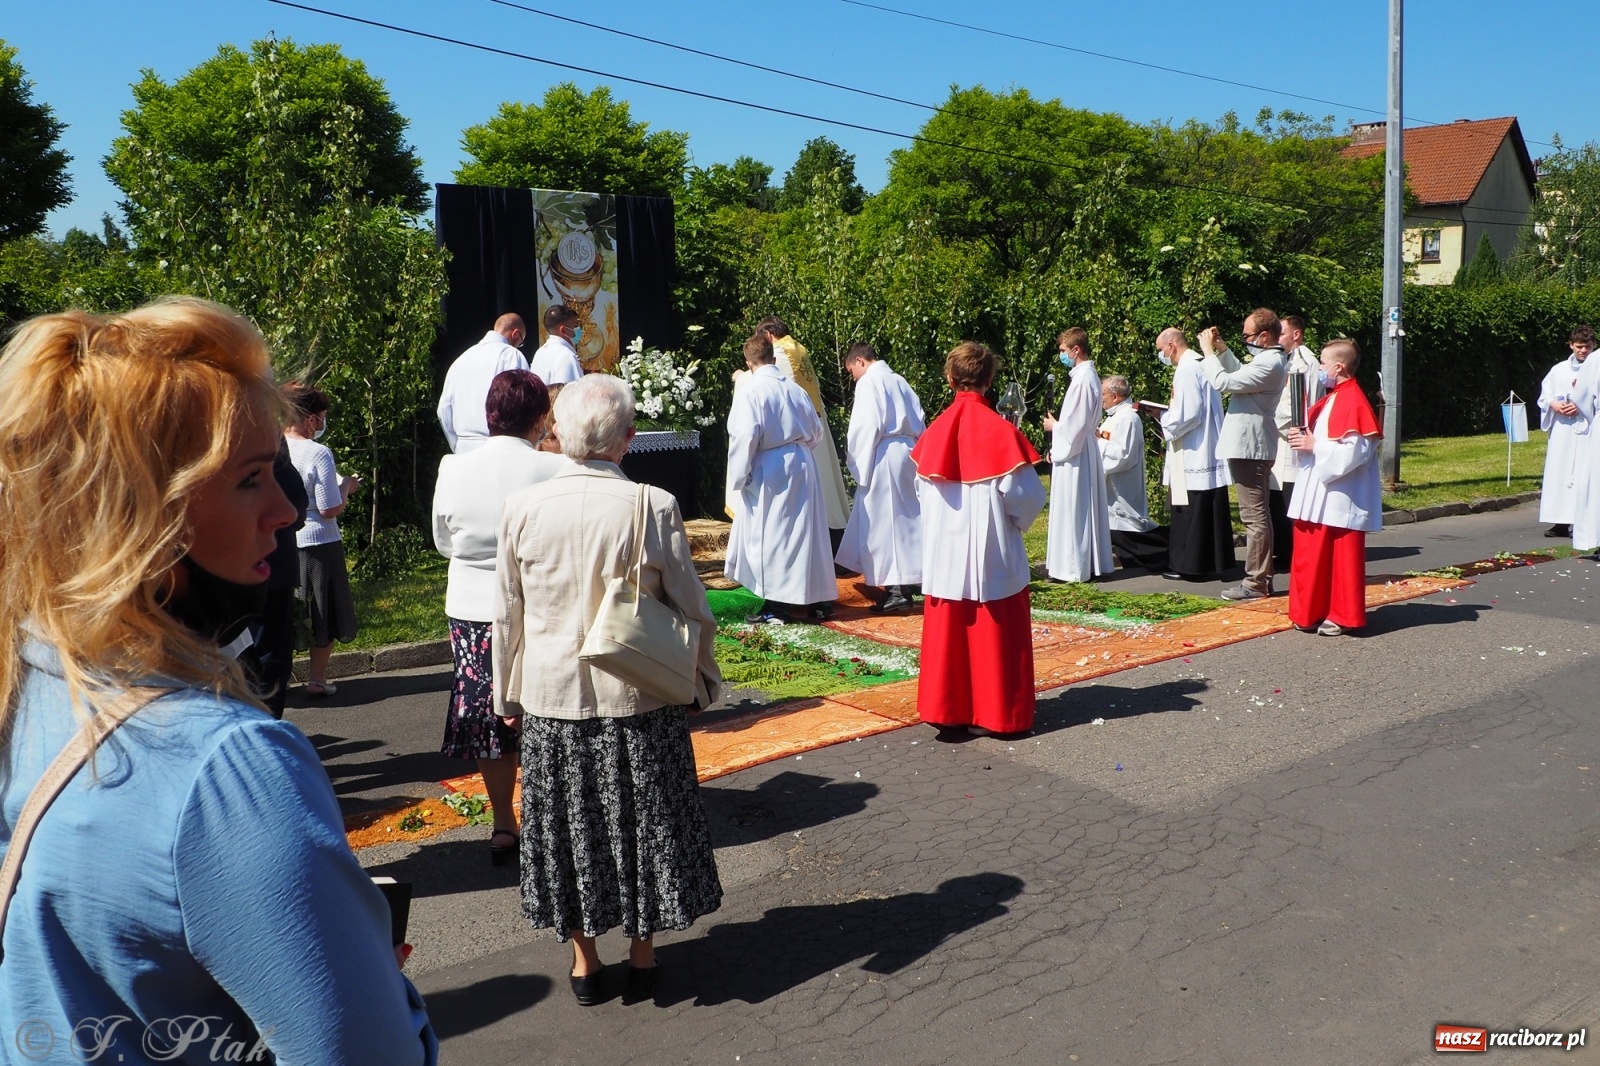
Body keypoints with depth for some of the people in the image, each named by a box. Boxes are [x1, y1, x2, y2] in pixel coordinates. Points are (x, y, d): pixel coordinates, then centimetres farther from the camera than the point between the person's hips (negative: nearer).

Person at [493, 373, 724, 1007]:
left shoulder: (523, 509, -9)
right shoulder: (652, 506, -15)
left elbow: (508, 615, 2)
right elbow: (690, 609, -7)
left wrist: (509, 694, 15)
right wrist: (704, 680, 10)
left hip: (551, 698, 2)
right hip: (638, 698, -1)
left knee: (569, 824, 15)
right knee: (640, 821, 15)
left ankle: (583, 960, 28)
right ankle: (642, 955, 28)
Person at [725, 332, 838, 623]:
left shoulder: (749, 390, -11)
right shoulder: (793, 388, 6)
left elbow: (745, 436, -18)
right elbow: (816, 431, 13)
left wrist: (739, 477, -9)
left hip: (768, 471, -6)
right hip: (802, 466, 6)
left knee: (769, 535, 3)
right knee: (803, 532, 13)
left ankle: (777, 605, 5)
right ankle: (814, 598, 20)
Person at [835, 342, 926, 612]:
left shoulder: (869, 382, -8)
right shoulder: (898, 380, 16)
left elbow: (867, 426, -16)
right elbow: (918, 424, 16)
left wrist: (857, 462, -8)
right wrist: (915, 451, 18)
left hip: (884, 457, -8)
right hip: (906, 453, 8)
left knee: (882, 521, -3)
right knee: (903, 519, 12)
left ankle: (897, 591, -4)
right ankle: (906, 582, 16)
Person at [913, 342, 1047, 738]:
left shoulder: (936, 431, -2)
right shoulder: (1000, 431, -12)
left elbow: (926, 490, 5)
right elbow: (1025, 495, -12)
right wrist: (1019, 520, 7)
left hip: (945, 552, 3)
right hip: (991, 554, -3)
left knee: (946, 630, 11)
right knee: (992, 632, 7)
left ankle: (947, 710, 16)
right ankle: (994, 713, 14)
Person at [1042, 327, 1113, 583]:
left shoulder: (1082, 379, -19)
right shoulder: (1088, 375, 12)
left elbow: (1075, 424, -21)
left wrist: (1054, 425, -4)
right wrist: (1058, 437, 15)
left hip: (1074, 454, -10)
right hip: (1079, 451, 10)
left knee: (1073, 510, -4)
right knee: (1083, 510, 13)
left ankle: (1075, 567, 0)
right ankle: (1090, 563, 19)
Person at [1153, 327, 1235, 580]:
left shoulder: (1186, 370, -16)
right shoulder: (1202, 365, 13)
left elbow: (1187, 415, -23)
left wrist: (1164, 420, -6)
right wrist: (1167, 413, 14)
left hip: (1192, 453, -9)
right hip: (1209, 452, 10)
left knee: (1191, 511, -3)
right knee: (1210, 510, 12)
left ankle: (1190, 565, 2)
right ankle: (1212, 561, 19)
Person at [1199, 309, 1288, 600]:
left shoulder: (1268, 365, -20)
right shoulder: (1267, 360, 14)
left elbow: (1223, 382, -23)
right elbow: (1240, 374, 30)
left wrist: (1208, 351, -9)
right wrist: (1221, 348, 17)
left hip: (1250, 447, -11)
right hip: (1252, 446, 11)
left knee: (1254, 515, -8)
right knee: (1258, 514, 14)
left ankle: (1256, 582, -4)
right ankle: (1261, 576, 22)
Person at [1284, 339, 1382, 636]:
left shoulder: (1354, 402, -16)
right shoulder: (1332, 399, 15)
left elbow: (1356, 451, -23)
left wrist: (1314, 446, -18)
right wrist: (1303, 438, 4)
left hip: (1341, 497, -10)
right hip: (1319, 494, 10)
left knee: (1342, 556, -1)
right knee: (1315, 553, 12)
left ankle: (1343, 617, 8)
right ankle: (1314, 612, 19)